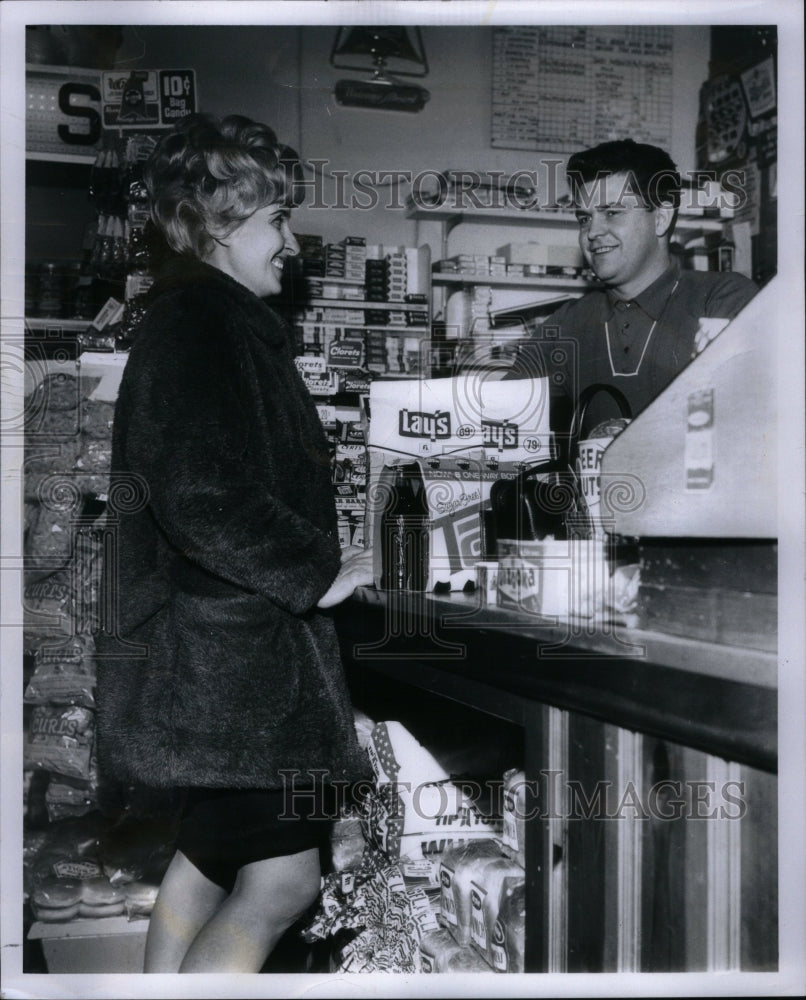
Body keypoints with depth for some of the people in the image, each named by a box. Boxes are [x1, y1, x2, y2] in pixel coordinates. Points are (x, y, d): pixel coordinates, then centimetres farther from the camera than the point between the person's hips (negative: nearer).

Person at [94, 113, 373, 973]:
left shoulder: (219, 323, 18)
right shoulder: (197, 326, -15)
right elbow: (200, 497, -26)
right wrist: (317, 573, -17)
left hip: (218, 651, 11)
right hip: (233, 652, -11)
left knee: (208, 861, 19)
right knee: (281, 880, -7)